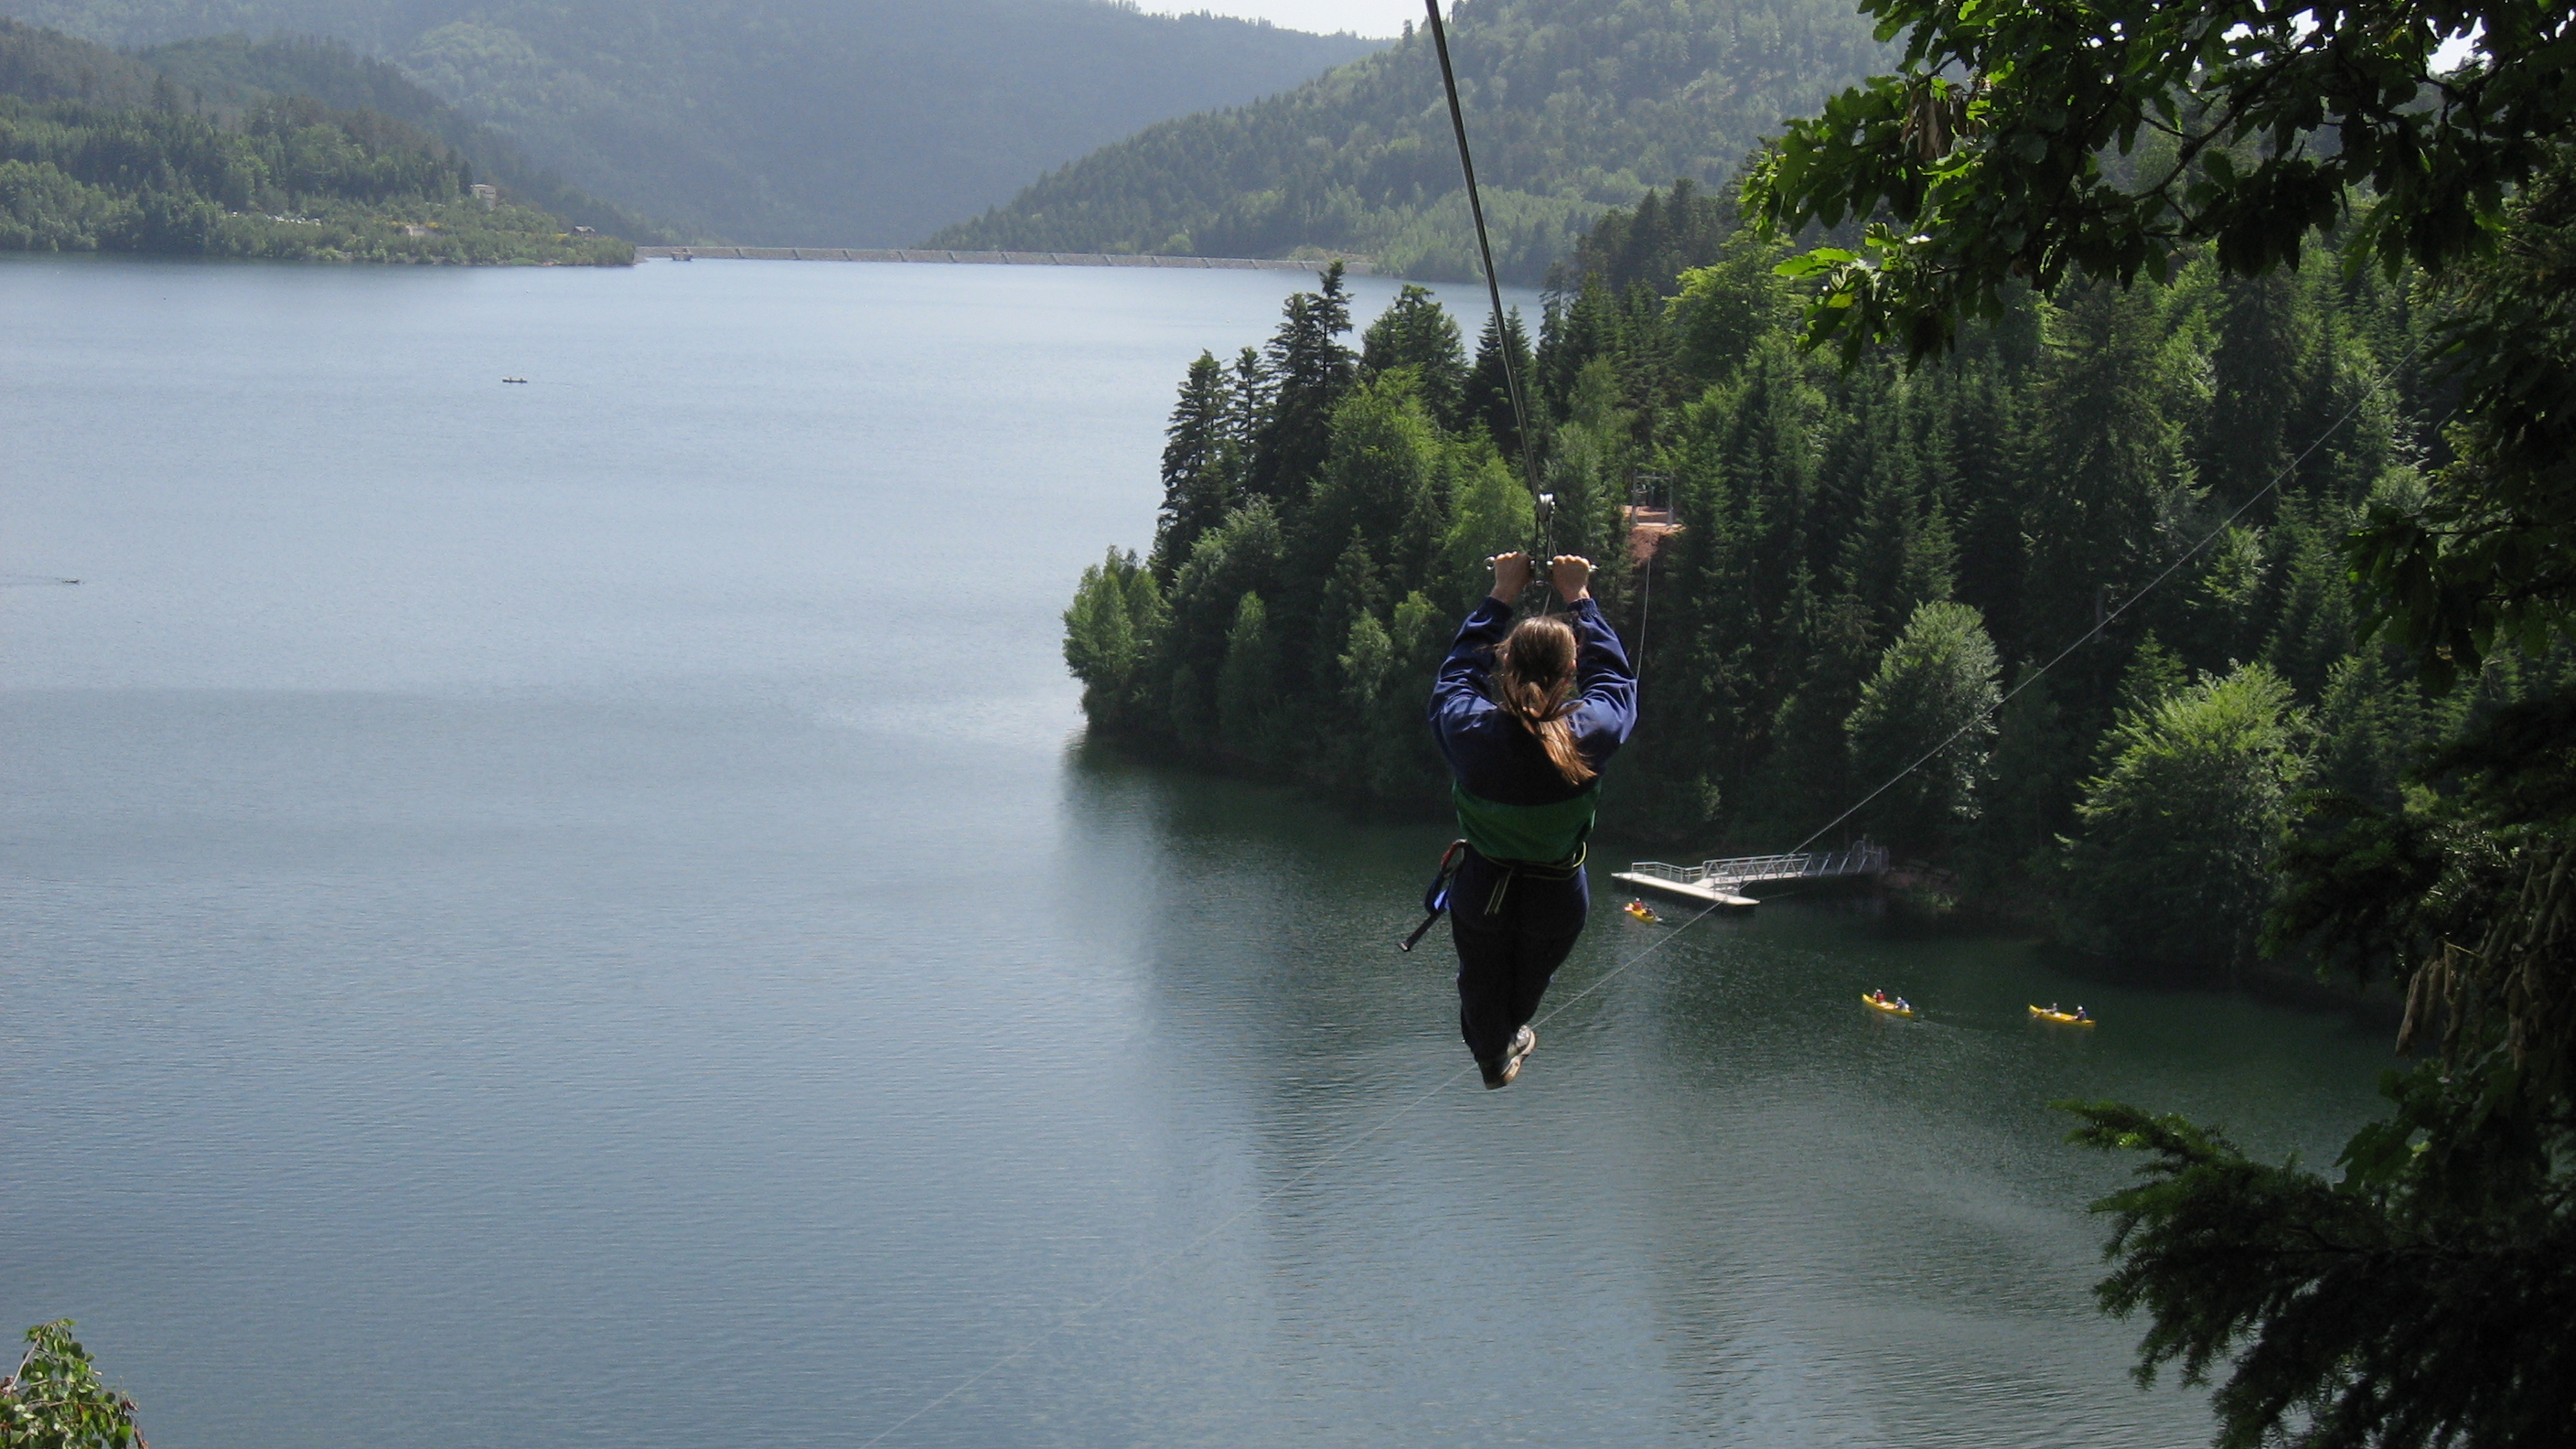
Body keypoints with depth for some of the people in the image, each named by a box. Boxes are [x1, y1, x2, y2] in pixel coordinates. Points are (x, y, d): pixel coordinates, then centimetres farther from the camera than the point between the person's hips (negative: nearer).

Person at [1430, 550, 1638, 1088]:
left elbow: (1459, 669, -6)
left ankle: (1493, 1056, 55)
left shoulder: (1470, 730, -29)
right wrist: (1579, 599, 1)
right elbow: (1614, 674, -8)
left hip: (1480, 891, -1)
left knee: (1481, 981, 30)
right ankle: (1508, 1040, 63)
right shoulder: (1590, 736, -30)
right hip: (1557, 899, 1)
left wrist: (1501, 597, 1)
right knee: (1529, 982, 34)